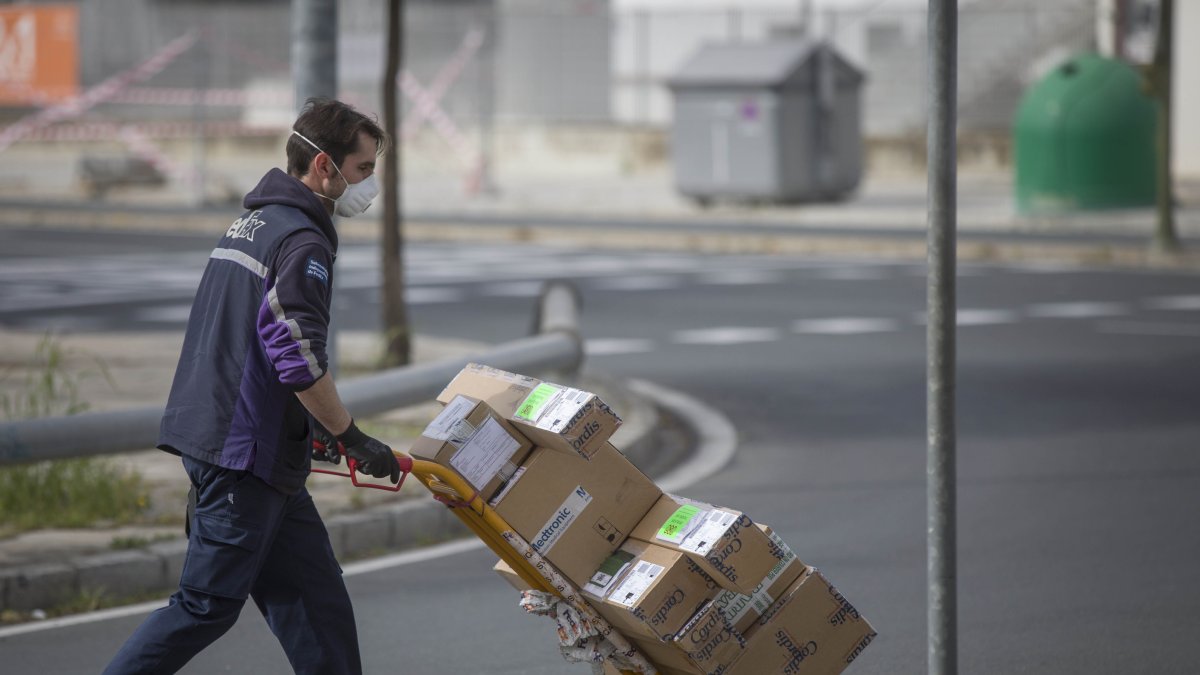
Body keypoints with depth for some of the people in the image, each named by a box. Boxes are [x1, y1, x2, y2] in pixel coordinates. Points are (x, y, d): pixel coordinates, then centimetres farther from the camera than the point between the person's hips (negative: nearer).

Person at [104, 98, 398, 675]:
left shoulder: (252, 223, 18)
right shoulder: (303, 242, -14)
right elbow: (299, 358, -23)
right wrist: (353, 439, -13)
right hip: (245, 452, -10)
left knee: (314, 596, 12)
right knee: (208, 603, -6)